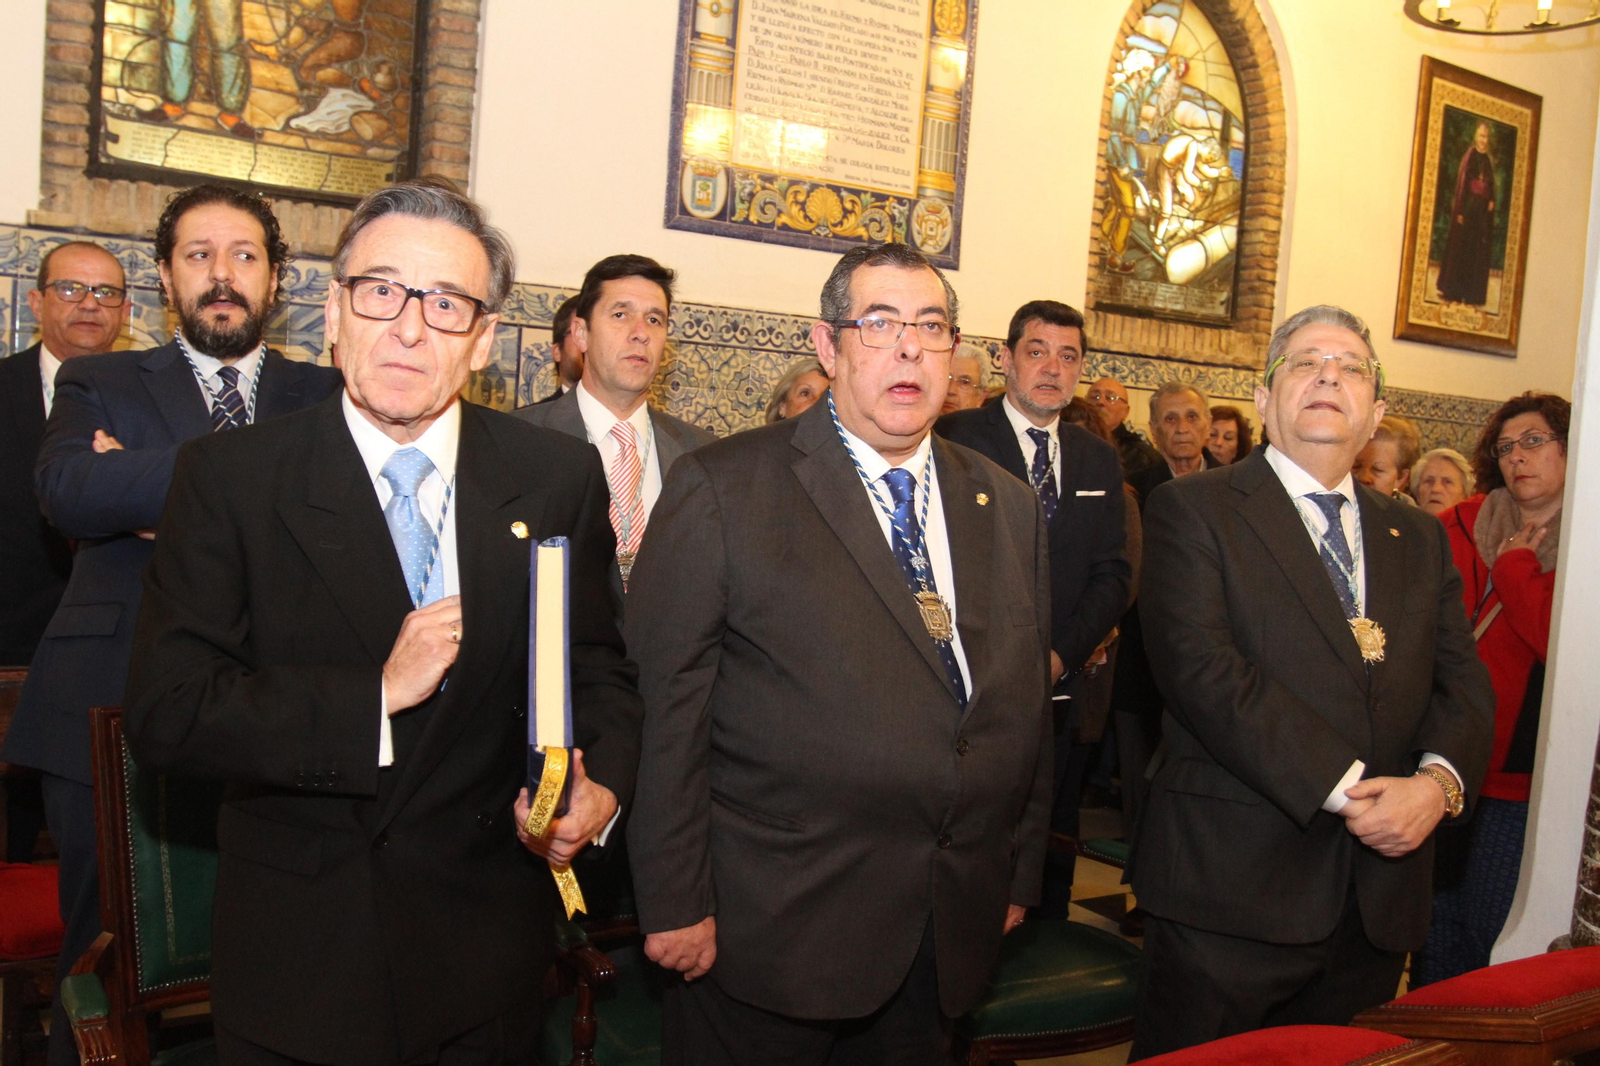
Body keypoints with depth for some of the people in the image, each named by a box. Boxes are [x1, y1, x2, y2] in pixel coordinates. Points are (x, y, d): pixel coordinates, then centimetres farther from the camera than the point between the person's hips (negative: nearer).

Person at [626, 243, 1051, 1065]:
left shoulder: (1009, 507, 9)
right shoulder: (721, 488, -8)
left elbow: (1026, 704, 12)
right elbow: (668, 708, -10)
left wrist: (1020, 875, 12)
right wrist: (674, 901, -11)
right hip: (771, 930, -4)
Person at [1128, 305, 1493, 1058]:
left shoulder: (1420, 538, 16)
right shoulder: (1193, 509, -3)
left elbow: (1463, 683, 10)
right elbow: (1202, 667, -15)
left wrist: (1439, 780, -12)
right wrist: (1344, 788, -19)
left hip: (1380, 902, 5)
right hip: (1229, 890, -5)